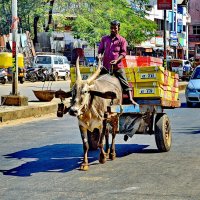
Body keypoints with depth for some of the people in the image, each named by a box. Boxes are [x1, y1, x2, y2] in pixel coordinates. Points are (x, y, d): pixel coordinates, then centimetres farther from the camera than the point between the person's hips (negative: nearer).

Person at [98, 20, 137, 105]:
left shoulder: (122, 40, 4)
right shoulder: (104, 39, 14)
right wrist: (100, 56, -8)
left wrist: (117, 60, -19)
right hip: (105, 66, 3)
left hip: (117, 66, -3)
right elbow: (100, 50, 15)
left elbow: (123, 52, -3)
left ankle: (131, 99, -8)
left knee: (124, 83, -7)